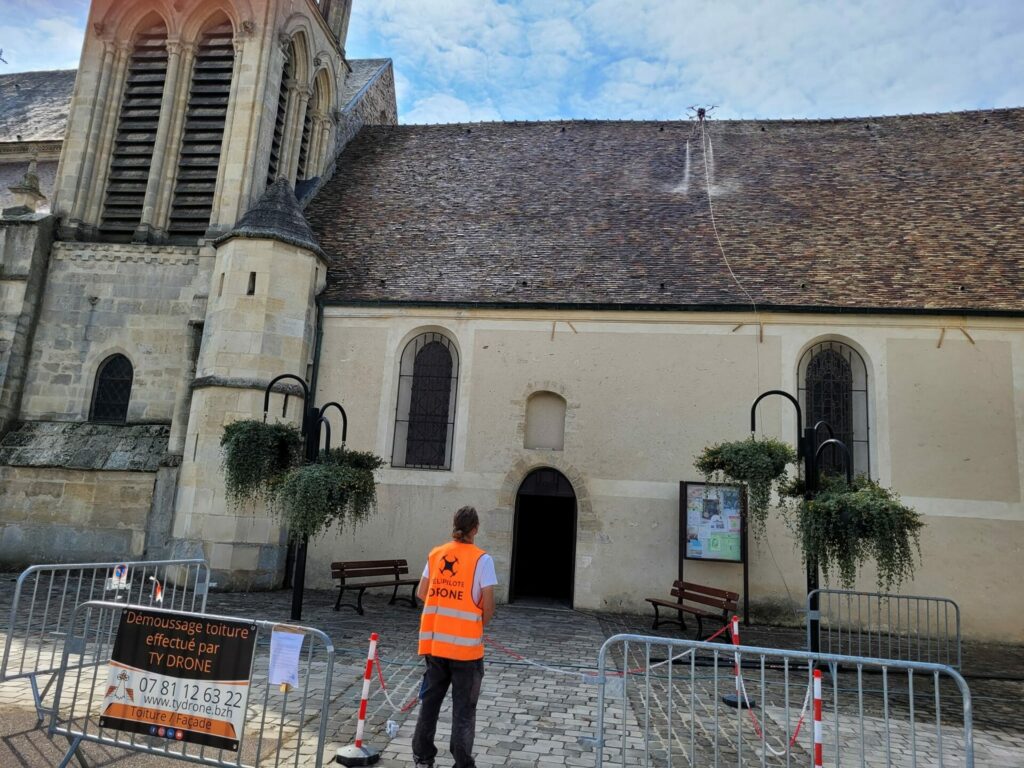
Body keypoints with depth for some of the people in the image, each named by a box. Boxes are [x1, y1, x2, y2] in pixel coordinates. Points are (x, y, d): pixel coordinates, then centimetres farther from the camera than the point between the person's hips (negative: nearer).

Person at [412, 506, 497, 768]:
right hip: (466, 645, -4)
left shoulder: (435, 554, 3)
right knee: (464, 706, 8)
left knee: (430, 699, 18)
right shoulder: (481, 559, -11)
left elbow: (421, 593, 9)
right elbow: (488, 606, -10)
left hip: (434, 641, 4)